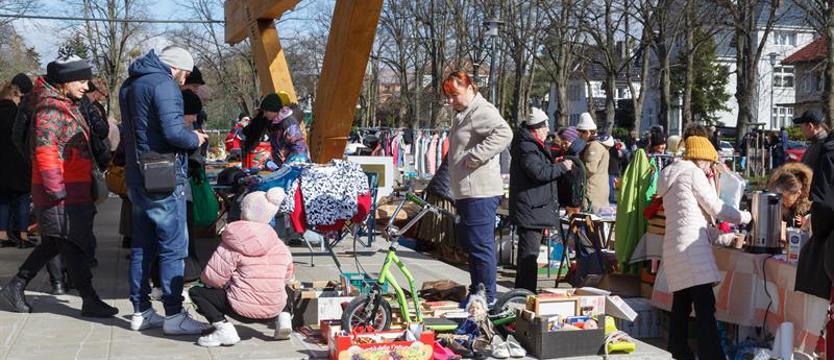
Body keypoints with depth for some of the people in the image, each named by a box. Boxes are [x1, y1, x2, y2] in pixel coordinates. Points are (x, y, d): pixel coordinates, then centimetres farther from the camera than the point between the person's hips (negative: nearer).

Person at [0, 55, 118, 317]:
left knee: (51, 244, 16)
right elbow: (44, 148, -24)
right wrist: (56, 188, -24)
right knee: (73, 246, -3)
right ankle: (90, 301, 3)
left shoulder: (67, 105, 17)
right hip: (61, 192, -10)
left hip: (73, 189, 10)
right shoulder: (51, 108, -15)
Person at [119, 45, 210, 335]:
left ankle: (141, 311, 19)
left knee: (142, 247, 13)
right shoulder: (163, 84, -13)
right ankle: (173, 316, -1)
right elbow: (173, 132, -24)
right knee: (173, 247, -3)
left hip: (137, 178, 9)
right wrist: (195, 139, -4)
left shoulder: (129, 85, 16)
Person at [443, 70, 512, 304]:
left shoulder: (482, 112, -12)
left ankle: (487, 296, -2)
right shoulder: (463, 114, 21)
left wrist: (474, 156, -26)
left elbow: (503, 134, -30)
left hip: (480, 192, -11)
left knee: (480, 245, -8)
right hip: (466, 192, 11)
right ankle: (477, 291, 27)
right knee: (471, 243, 17)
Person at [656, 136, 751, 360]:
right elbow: (715, 208, -5)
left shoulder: (671, 175, 23)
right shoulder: (693, 173, -4)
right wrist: (744, 217, 7)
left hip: (673, 245, 10)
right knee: (705, 305, -14)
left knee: (682, 303, 13)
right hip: (691, 244, -10)